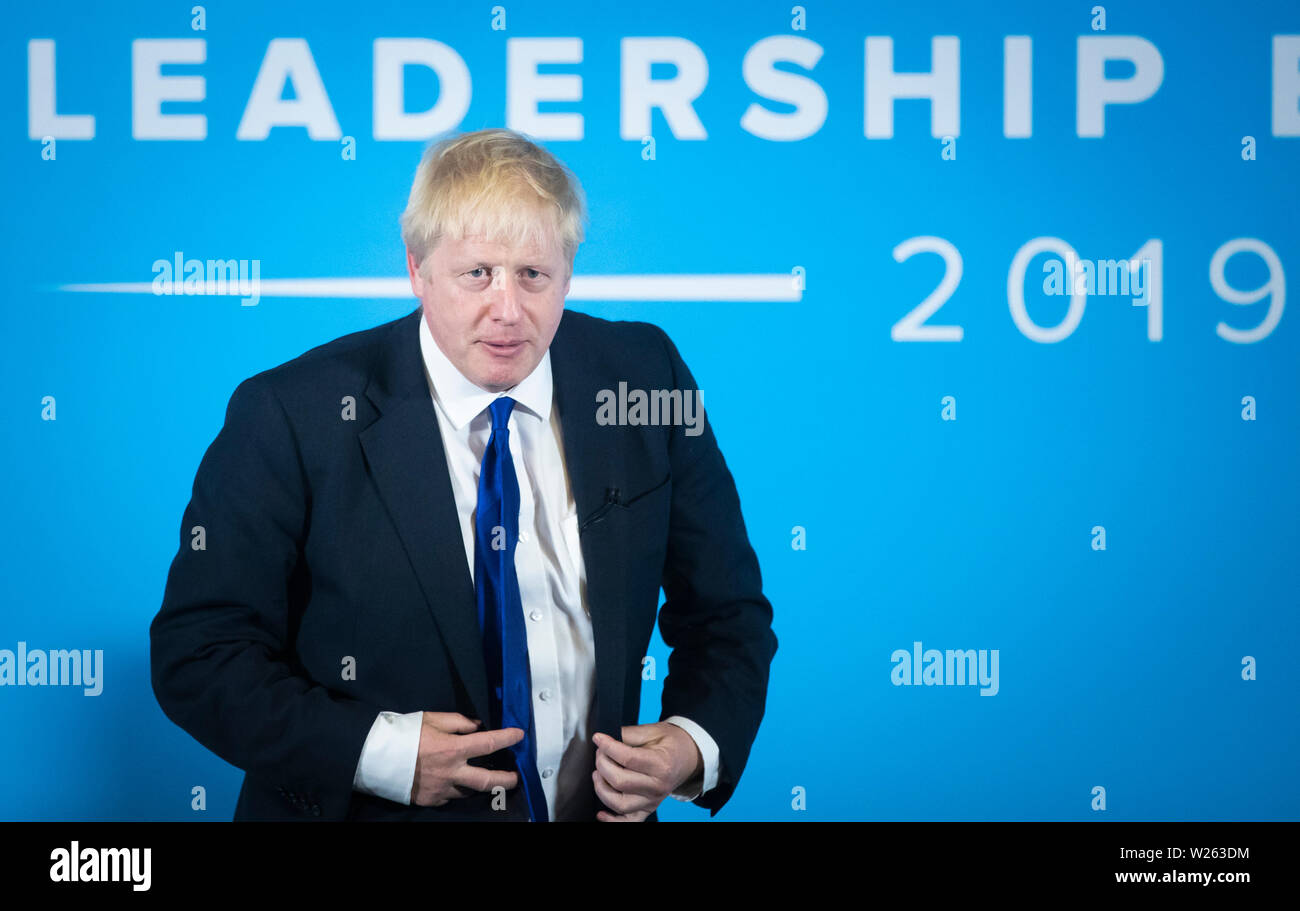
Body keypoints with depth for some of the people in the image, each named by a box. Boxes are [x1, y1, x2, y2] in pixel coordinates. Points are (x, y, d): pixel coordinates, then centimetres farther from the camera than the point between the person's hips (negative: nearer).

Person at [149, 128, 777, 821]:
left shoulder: (644, 379, -1)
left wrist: (696, 746, -9)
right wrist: (377, 752, -17)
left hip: (596, 807, 3)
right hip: (370, 804, -2)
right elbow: (198, 654, -6)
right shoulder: (292, 418, -8)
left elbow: (726, 615, 8)